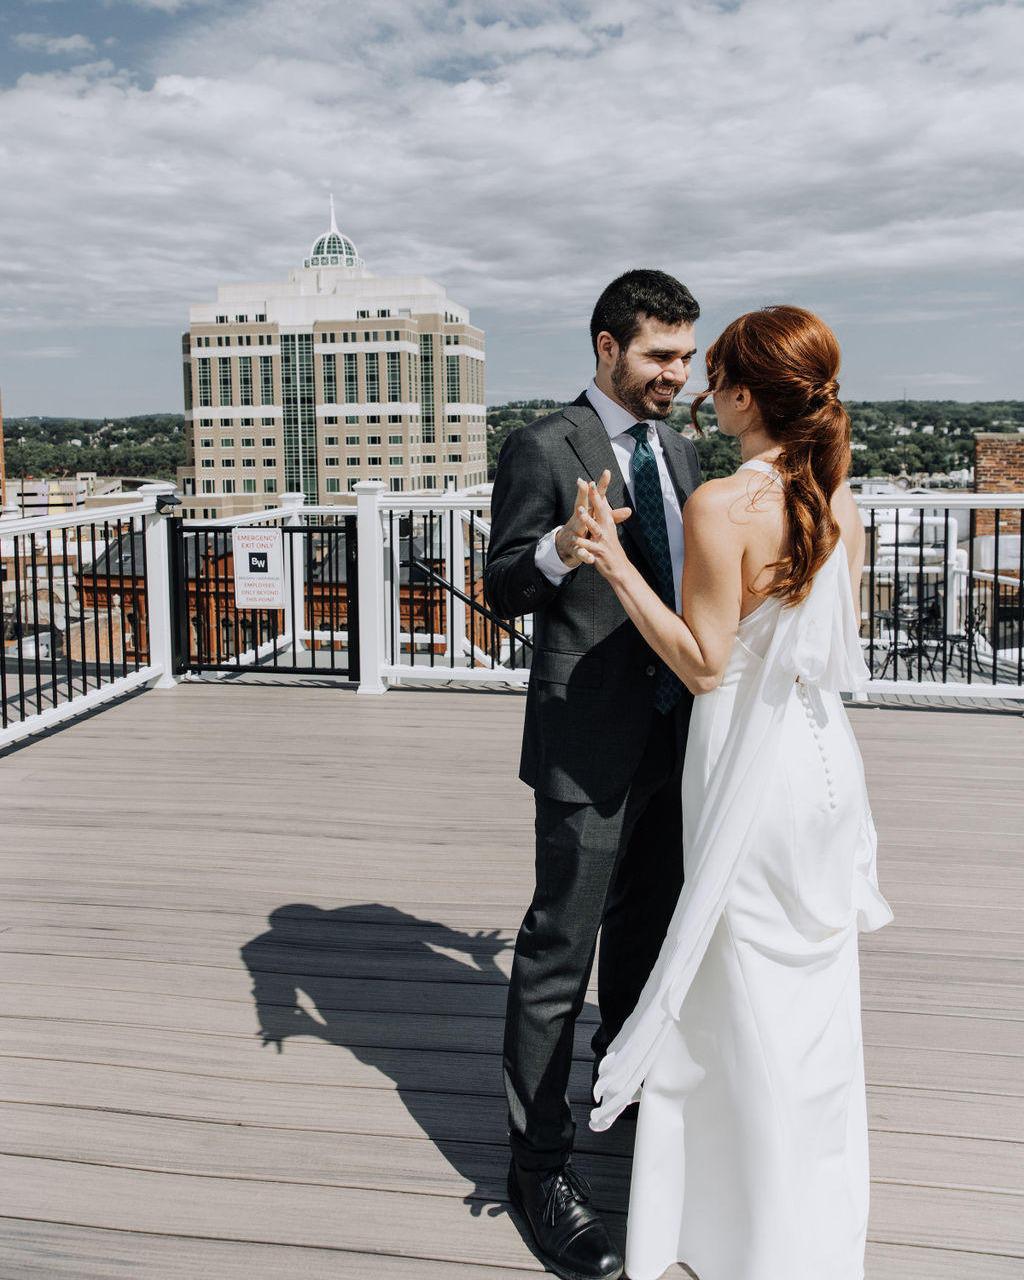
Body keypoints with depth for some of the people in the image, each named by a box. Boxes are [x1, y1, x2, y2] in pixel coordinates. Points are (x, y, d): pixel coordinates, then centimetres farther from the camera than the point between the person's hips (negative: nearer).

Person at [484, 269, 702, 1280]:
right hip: (589, 743, -7)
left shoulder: (678, 452, 11)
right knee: (560, 952, -1)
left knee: (645, 930, 22)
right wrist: (563, 547, -30)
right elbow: (502, 589, -11)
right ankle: (539, 1164, 13)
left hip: (672, 734, 8)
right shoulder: (544, 450, -11)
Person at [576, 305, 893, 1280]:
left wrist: (615, 562, -20)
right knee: (818, 994, 21)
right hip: (826, 754, 7)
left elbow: (704, 664, -18)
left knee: (752, 1005, 10)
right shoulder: (839, 500, 1)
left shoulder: (721, 505, -21)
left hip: (753, 771, -7)